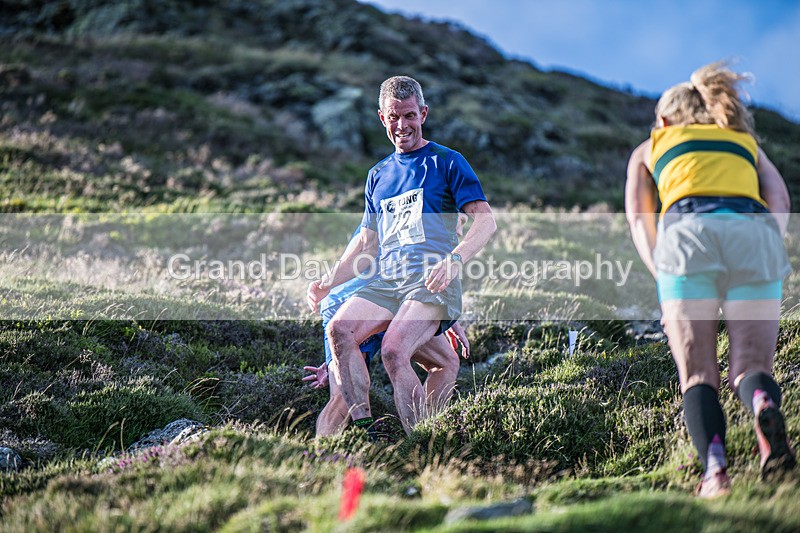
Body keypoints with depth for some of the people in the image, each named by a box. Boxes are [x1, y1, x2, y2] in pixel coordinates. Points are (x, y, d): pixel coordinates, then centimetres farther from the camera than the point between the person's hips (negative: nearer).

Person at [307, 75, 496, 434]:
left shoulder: (446, 162, 8)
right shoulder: (378, 176, 26)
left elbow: (486, 221, -2)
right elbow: (367, 245, 29)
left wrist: (454, 260, -21)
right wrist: (328, 283, 15)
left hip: (432, 280, -6)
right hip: (387, 280, 6)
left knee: (394, 352, -29)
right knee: (340, 329, -22)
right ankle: (364, 430, -23)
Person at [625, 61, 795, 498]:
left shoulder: (651, 147, 33)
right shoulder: (746, 140, 36)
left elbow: (639, 217, 17)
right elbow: (779, 200, 17)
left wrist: (662, 277, 5)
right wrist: (764, 259, 9)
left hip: (688, 233, -1)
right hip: (754, 233, 1)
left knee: (698, 375, 0)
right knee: (751, 366, 1)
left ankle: (714, 467, -26)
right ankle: (764, 403, -35)